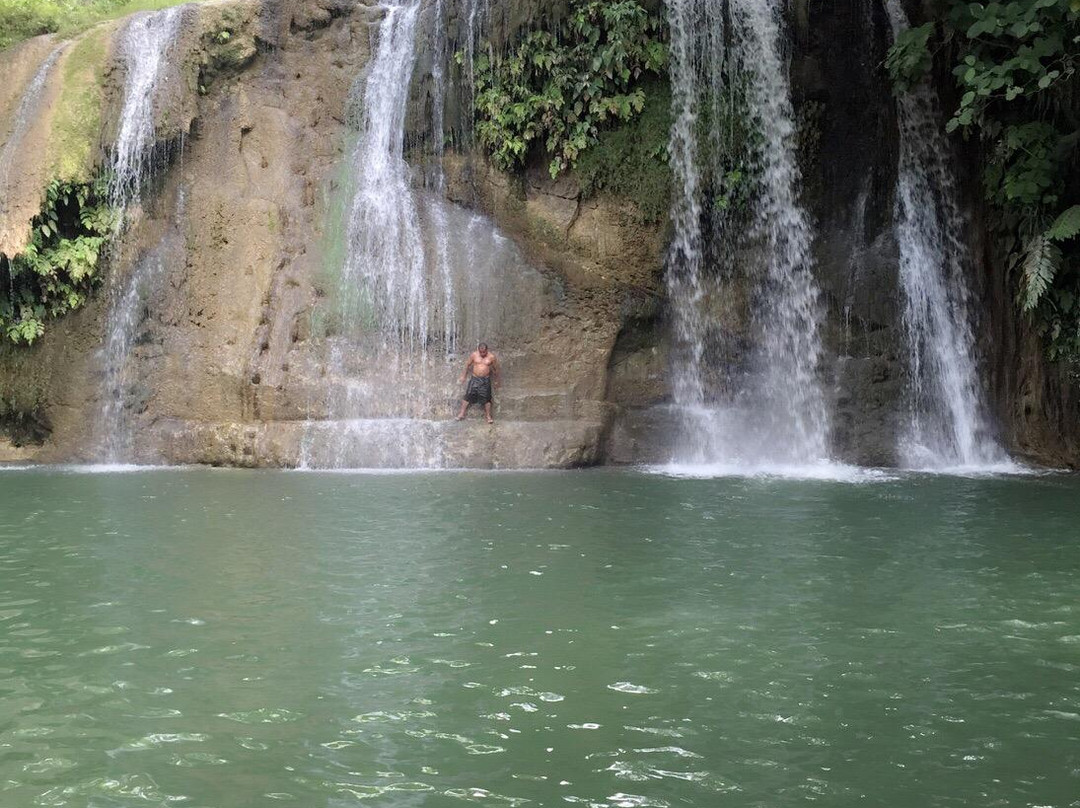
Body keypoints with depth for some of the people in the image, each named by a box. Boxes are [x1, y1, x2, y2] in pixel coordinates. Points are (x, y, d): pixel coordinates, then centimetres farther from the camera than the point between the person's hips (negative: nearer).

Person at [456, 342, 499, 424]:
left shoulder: (492, 357, -9)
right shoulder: (473, 355, -7)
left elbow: (496, 368, 4)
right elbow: (468, 365, 7)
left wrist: (496, 380, 11)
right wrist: (464, 376, 14)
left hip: (485, 380, -1)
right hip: (474, 379, 1)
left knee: (486, 398, 3)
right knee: (468, 396, 3)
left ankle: (488, 416, 17)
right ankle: (462, 414, 13)